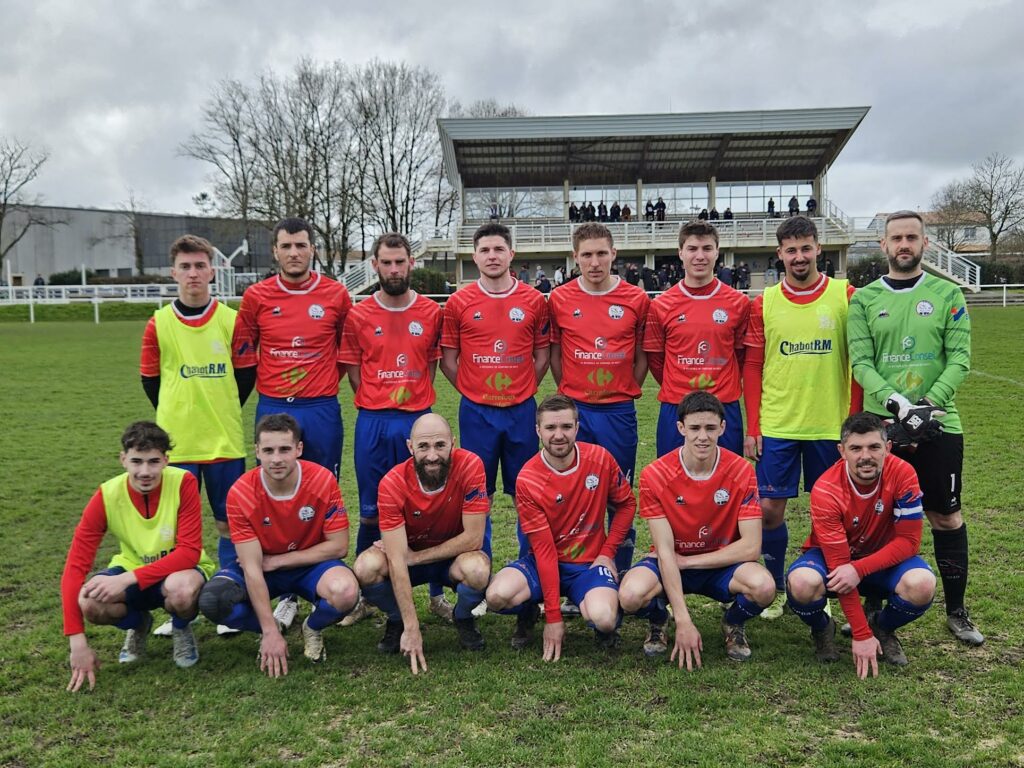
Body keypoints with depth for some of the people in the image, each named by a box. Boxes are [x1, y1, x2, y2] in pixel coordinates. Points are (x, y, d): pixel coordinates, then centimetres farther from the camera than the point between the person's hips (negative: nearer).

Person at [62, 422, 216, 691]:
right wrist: (77, 641, -25)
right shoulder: (107, 496, -17)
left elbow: (189, 552, -25)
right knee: (88, 602, -29)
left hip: (180, 571, -2)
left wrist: (127, 579, -34)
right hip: (131, 573, 3)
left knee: (181, 589, -39)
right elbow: (75, 566, -18)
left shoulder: (183, 483, -22)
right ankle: (137, 625, 8)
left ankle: (182, 631, 0)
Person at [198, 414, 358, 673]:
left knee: (345, 591, -34)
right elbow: (252, 566, -21)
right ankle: (268, 630, 5)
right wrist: (270, 632, -24)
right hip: (261, 569, 1)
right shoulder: (240, 493, -21)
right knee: (212, 600, -29)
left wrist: (277, 560, -17)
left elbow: (338, 546, -16)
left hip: (311, 565, -1)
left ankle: (313, 629, 4)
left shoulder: (323, 480, -21)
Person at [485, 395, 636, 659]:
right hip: (544, 562, 0)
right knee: (497, 595, -29)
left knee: (603, 619, -31)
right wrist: (553, 617, -17)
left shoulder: (599, 458, -11)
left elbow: (626, 504, 7)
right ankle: (528, 613, 9)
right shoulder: (527, 480, -17)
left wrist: (607, 552, -5)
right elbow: (544, 549, -17)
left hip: (590, 563, 0)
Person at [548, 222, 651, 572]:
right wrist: (571, 394, 6)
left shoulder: (637, 300, 0)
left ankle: (622, 574, 20)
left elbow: (643, 356, 9)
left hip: (619, 411, 0)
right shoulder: (559, 300, 2)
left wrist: (626, 392, 4)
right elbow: (554, 354, 10)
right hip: (575, 410, 1)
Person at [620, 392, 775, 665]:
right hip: (669, 564, 0)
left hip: (723, 565, 1)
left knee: (764, 586, -32)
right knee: (631, 595, -32)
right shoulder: (654, 475, -17)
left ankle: (733, 625, 6)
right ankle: (658, 623, 7)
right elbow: (665, 551, -18)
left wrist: (686, 561, -16)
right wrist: (683, 621, -24)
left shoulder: (741, 472, -15)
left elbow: (751, 547, -16)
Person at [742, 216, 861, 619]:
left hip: (831, 426, 0)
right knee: (769, 509, 2)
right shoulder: (764, 303, 2)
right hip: (776, 427, 1)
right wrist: (752, 427, -1)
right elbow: (752, 368, 4)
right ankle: (776, 589, 22)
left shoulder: (845, 296, 0)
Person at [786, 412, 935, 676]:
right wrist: (861, 635, -26)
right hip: (832, 556, -2)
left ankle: (882, 627, 4)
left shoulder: (902, 474, -21)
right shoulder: (825, 490, -27)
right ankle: (822, 630, 2)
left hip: (884, 559, 2)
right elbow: (838, 564, -26)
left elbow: (909, 541, -18)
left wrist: (859, 569, -33)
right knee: (802, 583, -35)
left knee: (922, 585, -31)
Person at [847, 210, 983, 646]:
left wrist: (930, 403, -16)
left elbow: (959, 360, -2)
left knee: (946, 516, 7)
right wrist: (897, 403, -18)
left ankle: (956, 612, 21)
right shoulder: (864, 299, 4)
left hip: (938, 424, 0)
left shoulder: (947, 295, 4)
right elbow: (861, 363, -4)